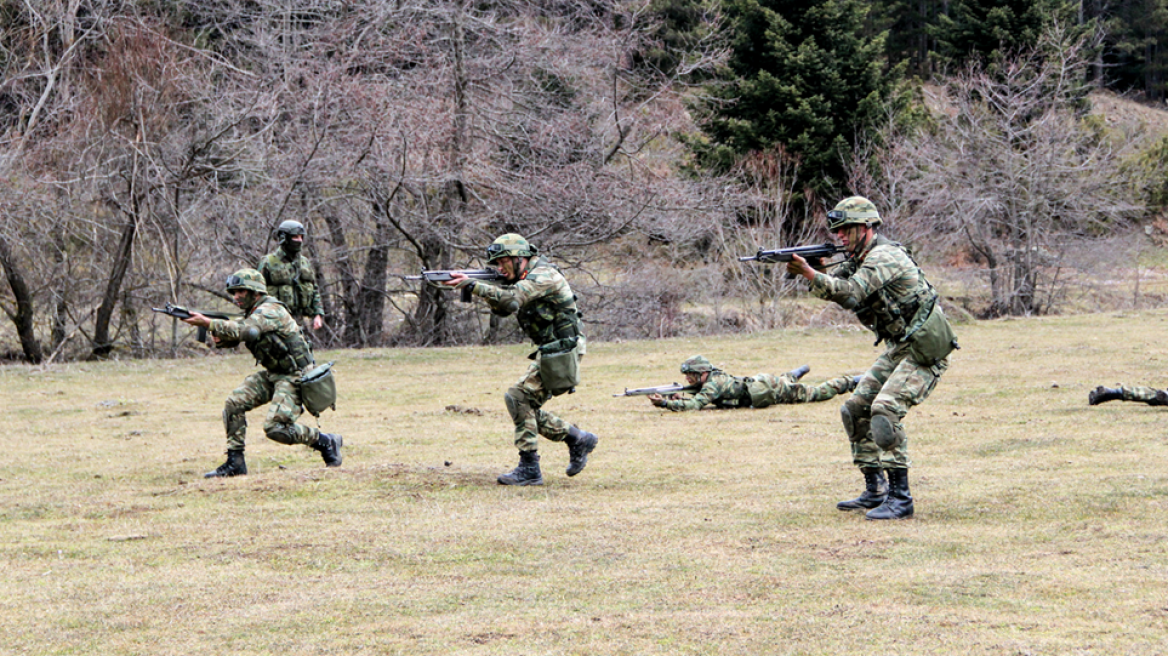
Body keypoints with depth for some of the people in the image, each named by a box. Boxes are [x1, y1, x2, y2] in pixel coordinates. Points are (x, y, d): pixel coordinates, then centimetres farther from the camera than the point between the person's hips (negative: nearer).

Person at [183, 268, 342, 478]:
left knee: (276, 427, -19)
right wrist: (219, 337, -16)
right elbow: (231, 337, 10)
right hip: (271, 375, 9)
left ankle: (326, 442, 1)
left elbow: (246, 331, -37)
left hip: (293, 376, -9)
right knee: (234, 404, -4)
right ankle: (235, 463, 0)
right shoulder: (253, 313, 11)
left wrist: (208, 323, -39)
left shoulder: (270, 310, -20)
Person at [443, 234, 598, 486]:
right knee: (527, 407, 9)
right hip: (549, 352, 10)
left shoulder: (543, 276, -18)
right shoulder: (524, 277, 14)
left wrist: (471, 284, -35)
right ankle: (578, 439, 20)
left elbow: (511, 300, -32)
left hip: (562, 351, -10)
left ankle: (529, 469, -14)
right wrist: (483, 290, -7)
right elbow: (502, 309, 11)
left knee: (519, 398, -16)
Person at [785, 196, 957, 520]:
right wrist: (810, 273, -13)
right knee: (856, 410, 7)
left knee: (885, 410, -24)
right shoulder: (861, 258, 12)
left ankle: (900, 497, -22)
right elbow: (835, 291, 5)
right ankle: (875, 491, 14)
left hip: (925, 350, -11)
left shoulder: (884, 256, -19)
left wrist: (811, 273, -40)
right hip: (899, 348, 11)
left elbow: (851, 292, -33)